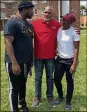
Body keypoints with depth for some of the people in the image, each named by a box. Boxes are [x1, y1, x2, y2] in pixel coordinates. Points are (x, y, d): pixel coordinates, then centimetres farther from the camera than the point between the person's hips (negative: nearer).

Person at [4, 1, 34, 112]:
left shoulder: (29, 25, 10)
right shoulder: (12, 22, -13)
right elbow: (8, 43, -20)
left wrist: (31, 58, 16)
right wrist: (14, 63, -24)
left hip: (26, 62, 7)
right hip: (15, 63, -7)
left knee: (23, 84, 21)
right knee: (15, 88, 5)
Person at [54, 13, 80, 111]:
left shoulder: (74, 32, -13)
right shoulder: (58, 30, 0)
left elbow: (76, 49, -13)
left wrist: (74, 64, -17)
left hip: (70, 60, -4)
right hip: (60, 59, 4)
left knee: (69, 81, 7)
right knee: (56, 79, 8)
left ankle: (68, 102, 24)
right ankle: (60, 96, 35)